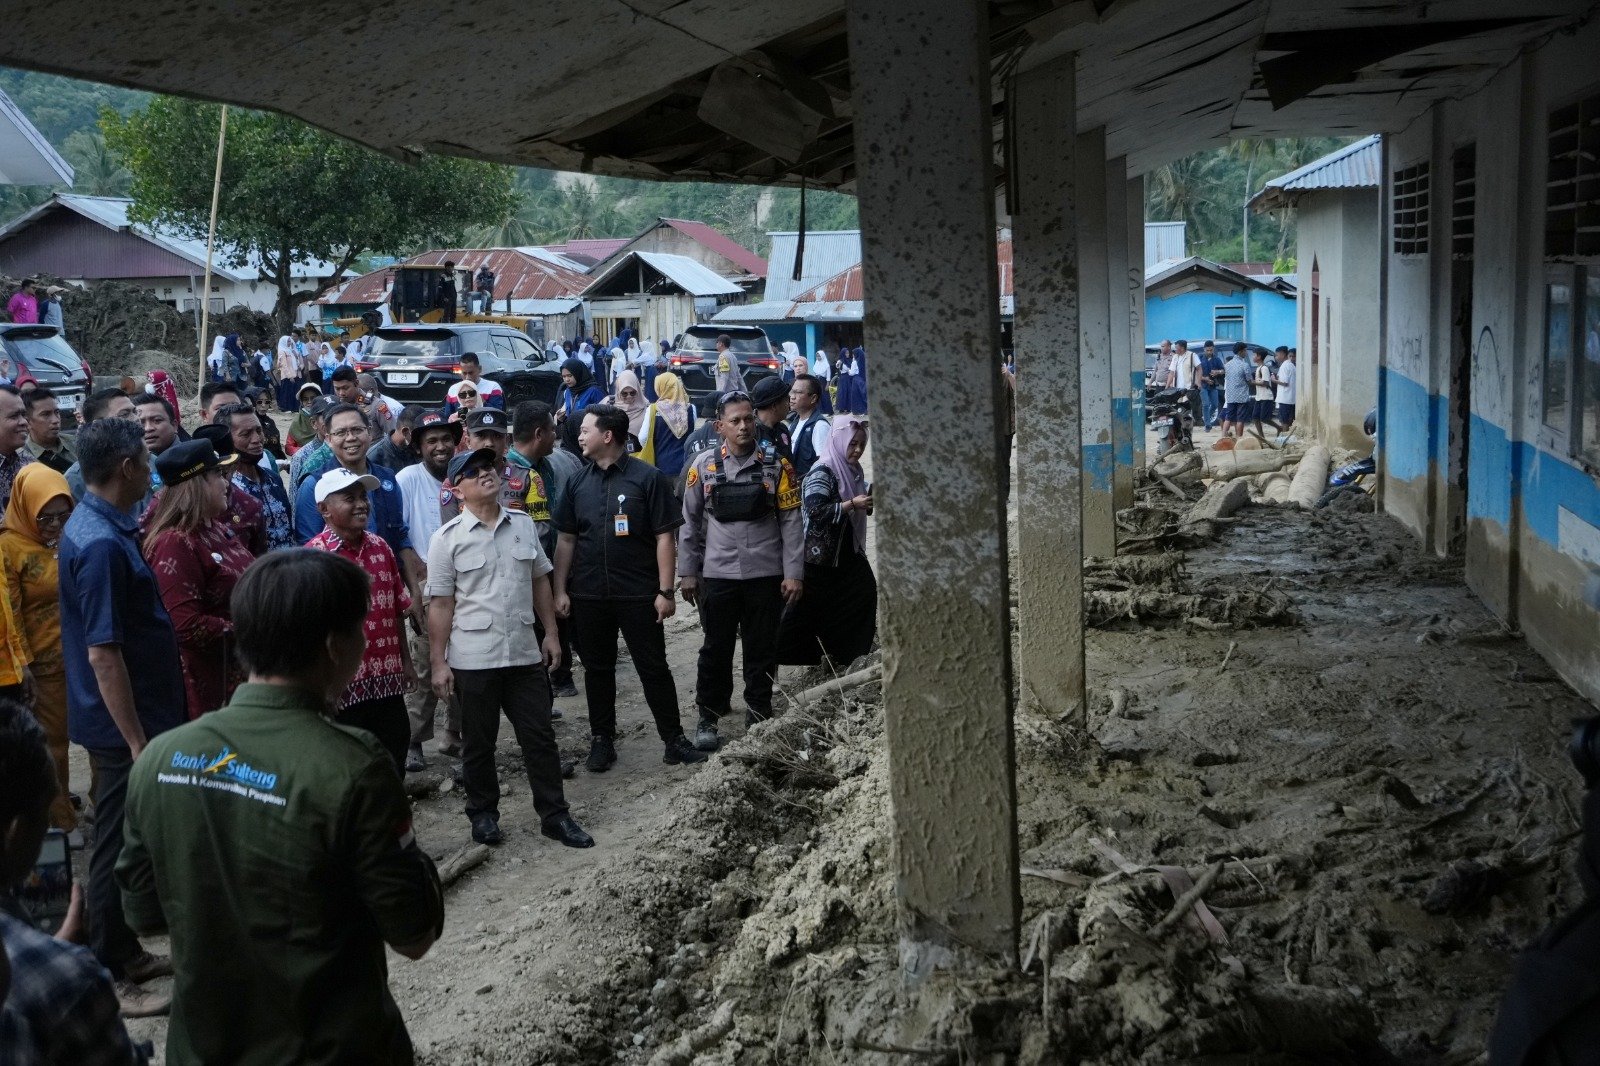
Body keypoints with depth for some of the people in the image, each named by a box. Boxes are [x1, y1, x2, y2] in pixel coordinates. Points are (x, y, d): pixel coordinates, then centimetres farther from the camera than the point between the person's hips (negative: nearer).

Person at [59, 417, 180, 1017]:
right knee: (120, 845, 1)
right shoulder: (101, 544, -23)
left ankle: (125, 954, 32)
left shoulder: (99, 527, 8)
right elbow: (103, 653, -25)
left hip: (137, 715, 10)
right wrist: (137, 741, -22)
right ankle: (108, 978, 13)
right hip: (124, 723, -10)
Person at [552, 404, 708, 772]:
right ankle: (602, 740, 23)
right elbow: (566, 540, 11)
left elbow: (665, 537, -7)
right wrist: (561, 590, 5)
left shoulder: (648, 478, -5)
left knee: (654, 668, 2)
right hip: (588, 596, 4)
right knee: (597, 669, 11)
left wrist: (666, 591, -11)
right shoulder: (579, 482, 8)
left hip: (639, 595, -4)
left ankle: (674, 739, 11)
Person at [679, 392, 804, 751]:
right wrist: (687, 572, 4)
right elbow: (690, 522, 6)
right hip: (717, 575, 0)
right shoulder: (704, 465, 0)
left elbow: (791, 521, -1)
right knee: (716, 649, 9)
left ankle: (758, 718, 22)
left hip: (766, 574, 0)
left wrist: (794, 573, -5)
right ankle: (708, 718, 21)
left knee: (761, 650, 9)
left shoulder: (776, 464, -1)